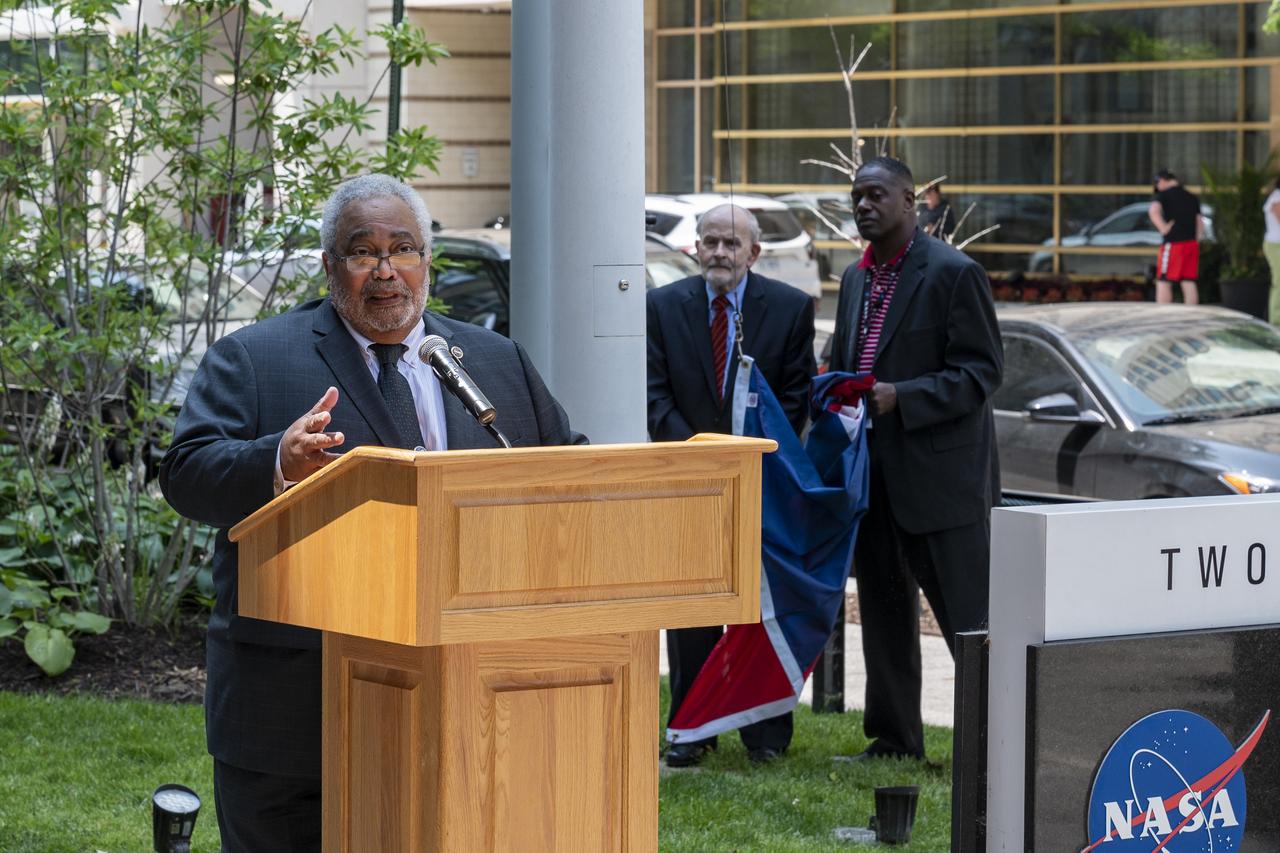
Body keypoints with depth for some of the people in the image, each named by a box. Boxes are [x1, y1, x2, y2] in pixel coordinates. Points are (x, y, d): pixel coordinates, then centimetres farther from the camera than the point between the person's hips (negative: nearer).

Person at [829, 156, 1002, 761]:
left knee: (969, 617, -6)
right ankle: (894, 736, 21)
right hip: (873, 474, 8)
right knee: (883, 611, 13)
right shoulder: (857, 279, 14)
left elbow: (981, 373, -13)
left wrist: (900, 398, -22)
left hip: (941, 472, -8)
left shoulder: (953, 274, -10)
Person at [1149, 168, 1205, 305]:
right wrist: (1198, 239, 18)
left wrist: (1163, 228, -17)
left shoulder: (1163, 195, -4)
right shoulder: (1192, 197, 17)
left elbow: (1153, 211, -24)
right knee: (1189, 283, 7)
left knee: (1163, 283, -1)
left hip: (1173, 243, -6)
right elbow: (1199, 220, 16)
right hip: (1192, 243, 6)